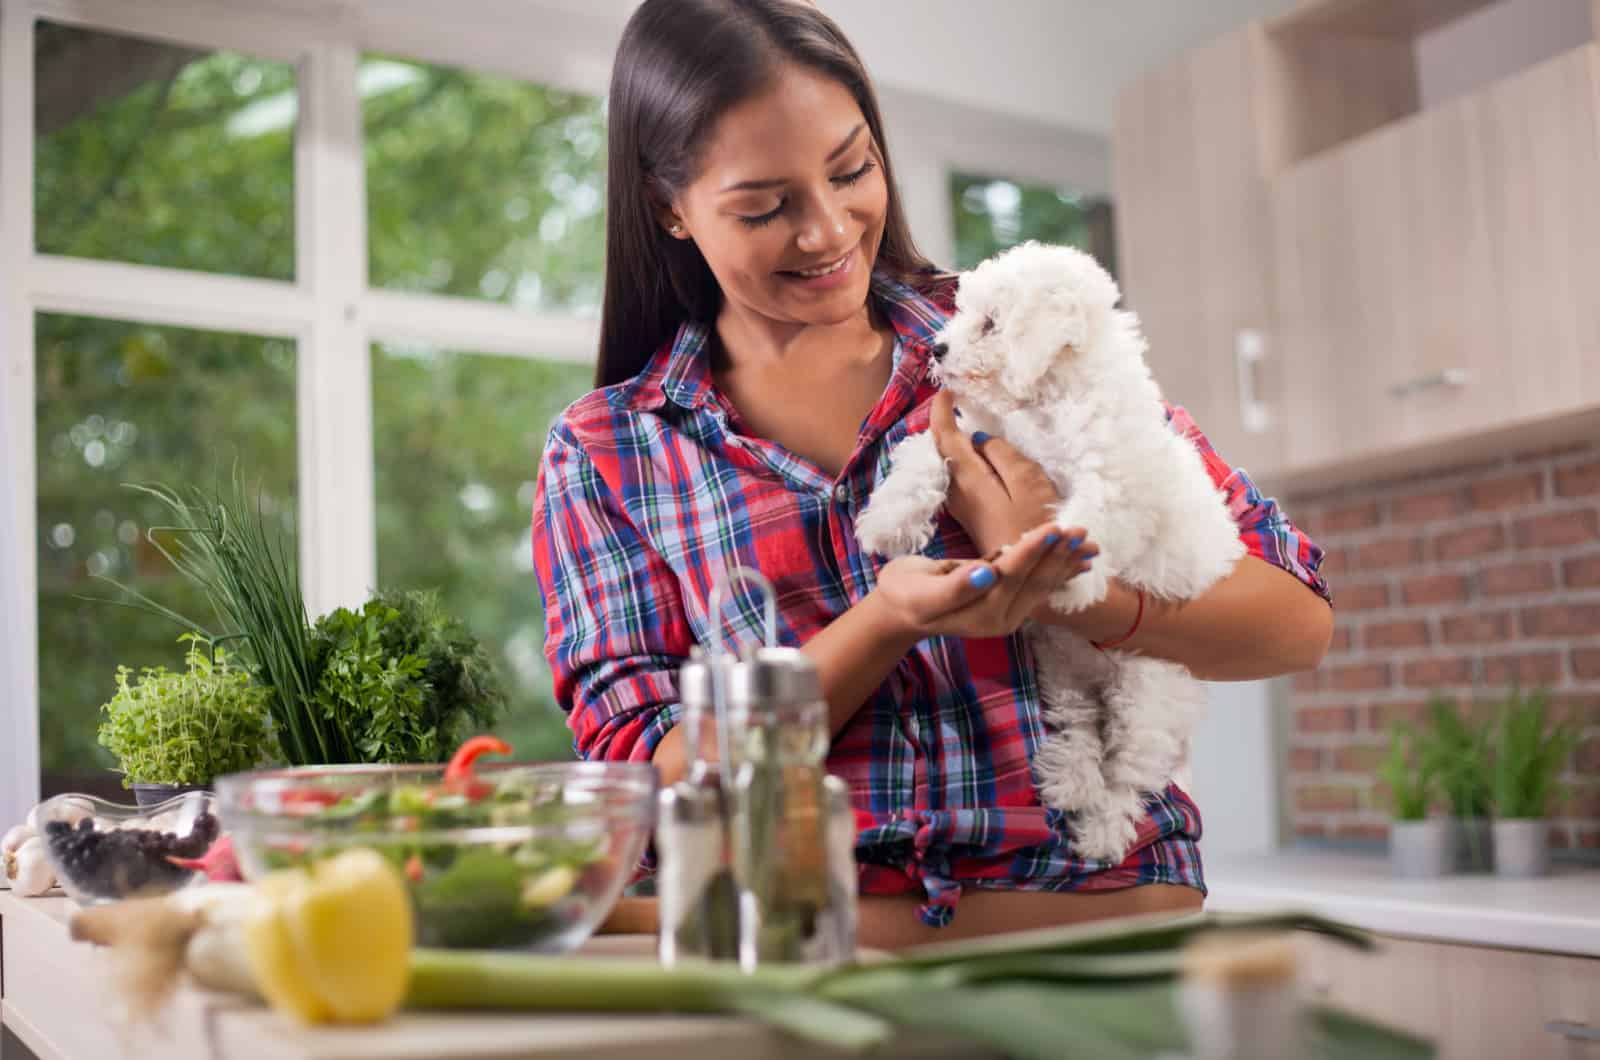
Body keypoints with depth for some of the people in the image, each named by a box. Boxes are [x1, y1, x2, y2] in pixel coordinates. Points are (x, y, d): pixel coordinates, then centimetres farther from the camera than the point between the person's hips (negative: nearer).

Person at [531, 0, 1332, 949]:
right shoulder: (602, 455, 7)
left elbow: (1299, 619, 4)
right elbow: (645, 784, -1)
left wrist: (1060, 589, -15)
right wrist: (889, 620, -14)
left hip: (1104, 916, 0)